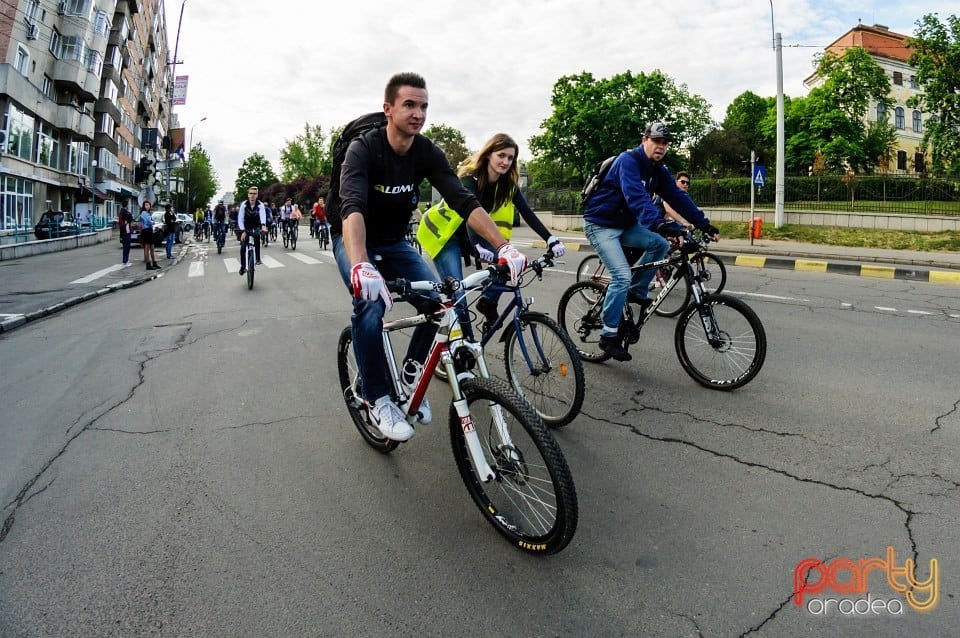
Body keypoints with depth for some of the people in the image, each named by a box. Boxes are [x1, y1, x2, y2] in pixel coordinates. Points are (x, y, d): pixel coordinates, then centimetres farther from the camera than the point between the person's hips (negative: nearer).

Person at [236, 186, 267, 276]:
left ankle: (258, 258, -18)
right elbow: (240, 219, -20)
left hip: (256, 227, -1)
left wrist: (263, 226, -55)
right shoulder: (244, 204, -19)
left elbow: (263, 215, -37)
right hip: (246, 228, 1)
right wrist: (243, 231, -30)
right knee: (243, 247, -6)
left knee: (257, 238, -32)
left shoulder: (260, 204, -20)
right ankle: (243, 267, 7)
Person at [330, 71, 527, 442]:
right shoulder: (363, 148, -26)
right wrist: (360, 266, -61)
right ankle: (377, 400, -13)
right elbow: (352, 207, -42)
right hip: (354, 240, -4)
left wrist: (504, 246, -38)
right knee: (370, 303, -30)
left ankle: (410, 374, 10)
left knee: (438, 302, -15)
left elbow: (464, 200, -24)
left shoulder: (428, 153, -13)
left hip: (393, 241, 4)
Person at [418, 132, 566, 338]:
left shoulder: (507, 183, -10)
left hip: (472, 232, 5)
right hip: (444, 233, -5)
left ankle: (488, 302, 2)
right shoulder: (469, 178, -27)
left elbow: (527, 213, -18)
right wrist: (477, 247, -60)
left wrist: (552, 240, -32)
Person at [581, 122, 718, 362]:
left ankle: (636, 291, 10)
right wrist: (658, 224, -49)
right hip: (600, 224, -8)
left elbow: (678, 197, 2)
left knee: (659, 244, -6)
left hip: (624, 223, 8)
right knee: (622, 276, -19)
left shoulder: (659, 171, 5)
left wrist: (704, 224, -7)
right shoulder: (628, 160, -20)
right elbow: (636, 196, -36)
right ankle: (609, 336, -9)